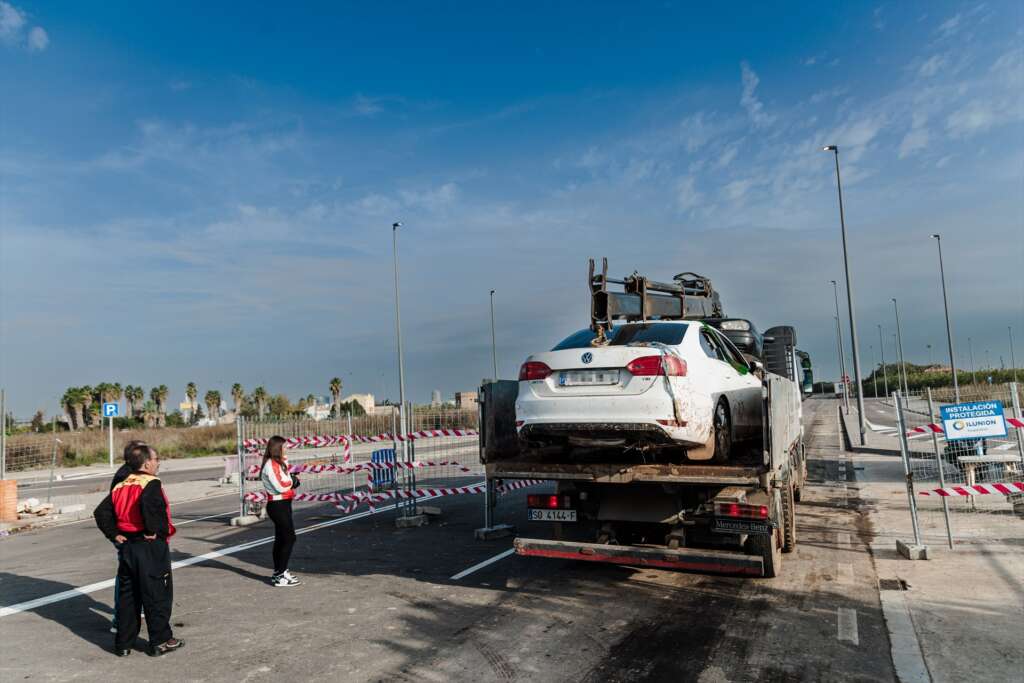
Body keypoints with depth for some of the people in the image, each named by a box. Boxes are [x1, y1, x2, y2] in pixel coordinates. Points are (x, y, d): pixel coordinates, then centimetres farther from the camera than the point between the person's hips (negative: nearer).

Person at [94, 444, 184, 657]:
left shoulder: (120, 487, 10)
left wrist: (114, 534, 10)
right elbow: (150, 505, -34)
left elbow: (101, 512, 9)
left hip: (127, 546, 7)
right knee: (157, 595, 4)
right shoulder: (151, 483, -14)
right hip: (151, 547, -7)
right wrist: (155, 530, -21)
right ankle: (160, 641, 12)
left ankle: (123, 643, 23)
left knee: (127, 595, 16)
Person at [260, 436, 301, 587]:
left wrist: (291, 479, -7)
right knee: (289, 538, -11)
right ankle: (280, 577, -8)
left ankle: (279, 572, 28)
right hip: (278, 506, -10)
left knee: (281, 539, 17)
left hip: (283, 505, 10)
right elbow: (280, 486, -22)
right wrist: (292, 480, -6)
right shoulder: (270, 465, -17)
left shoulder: (278, 463, 14)